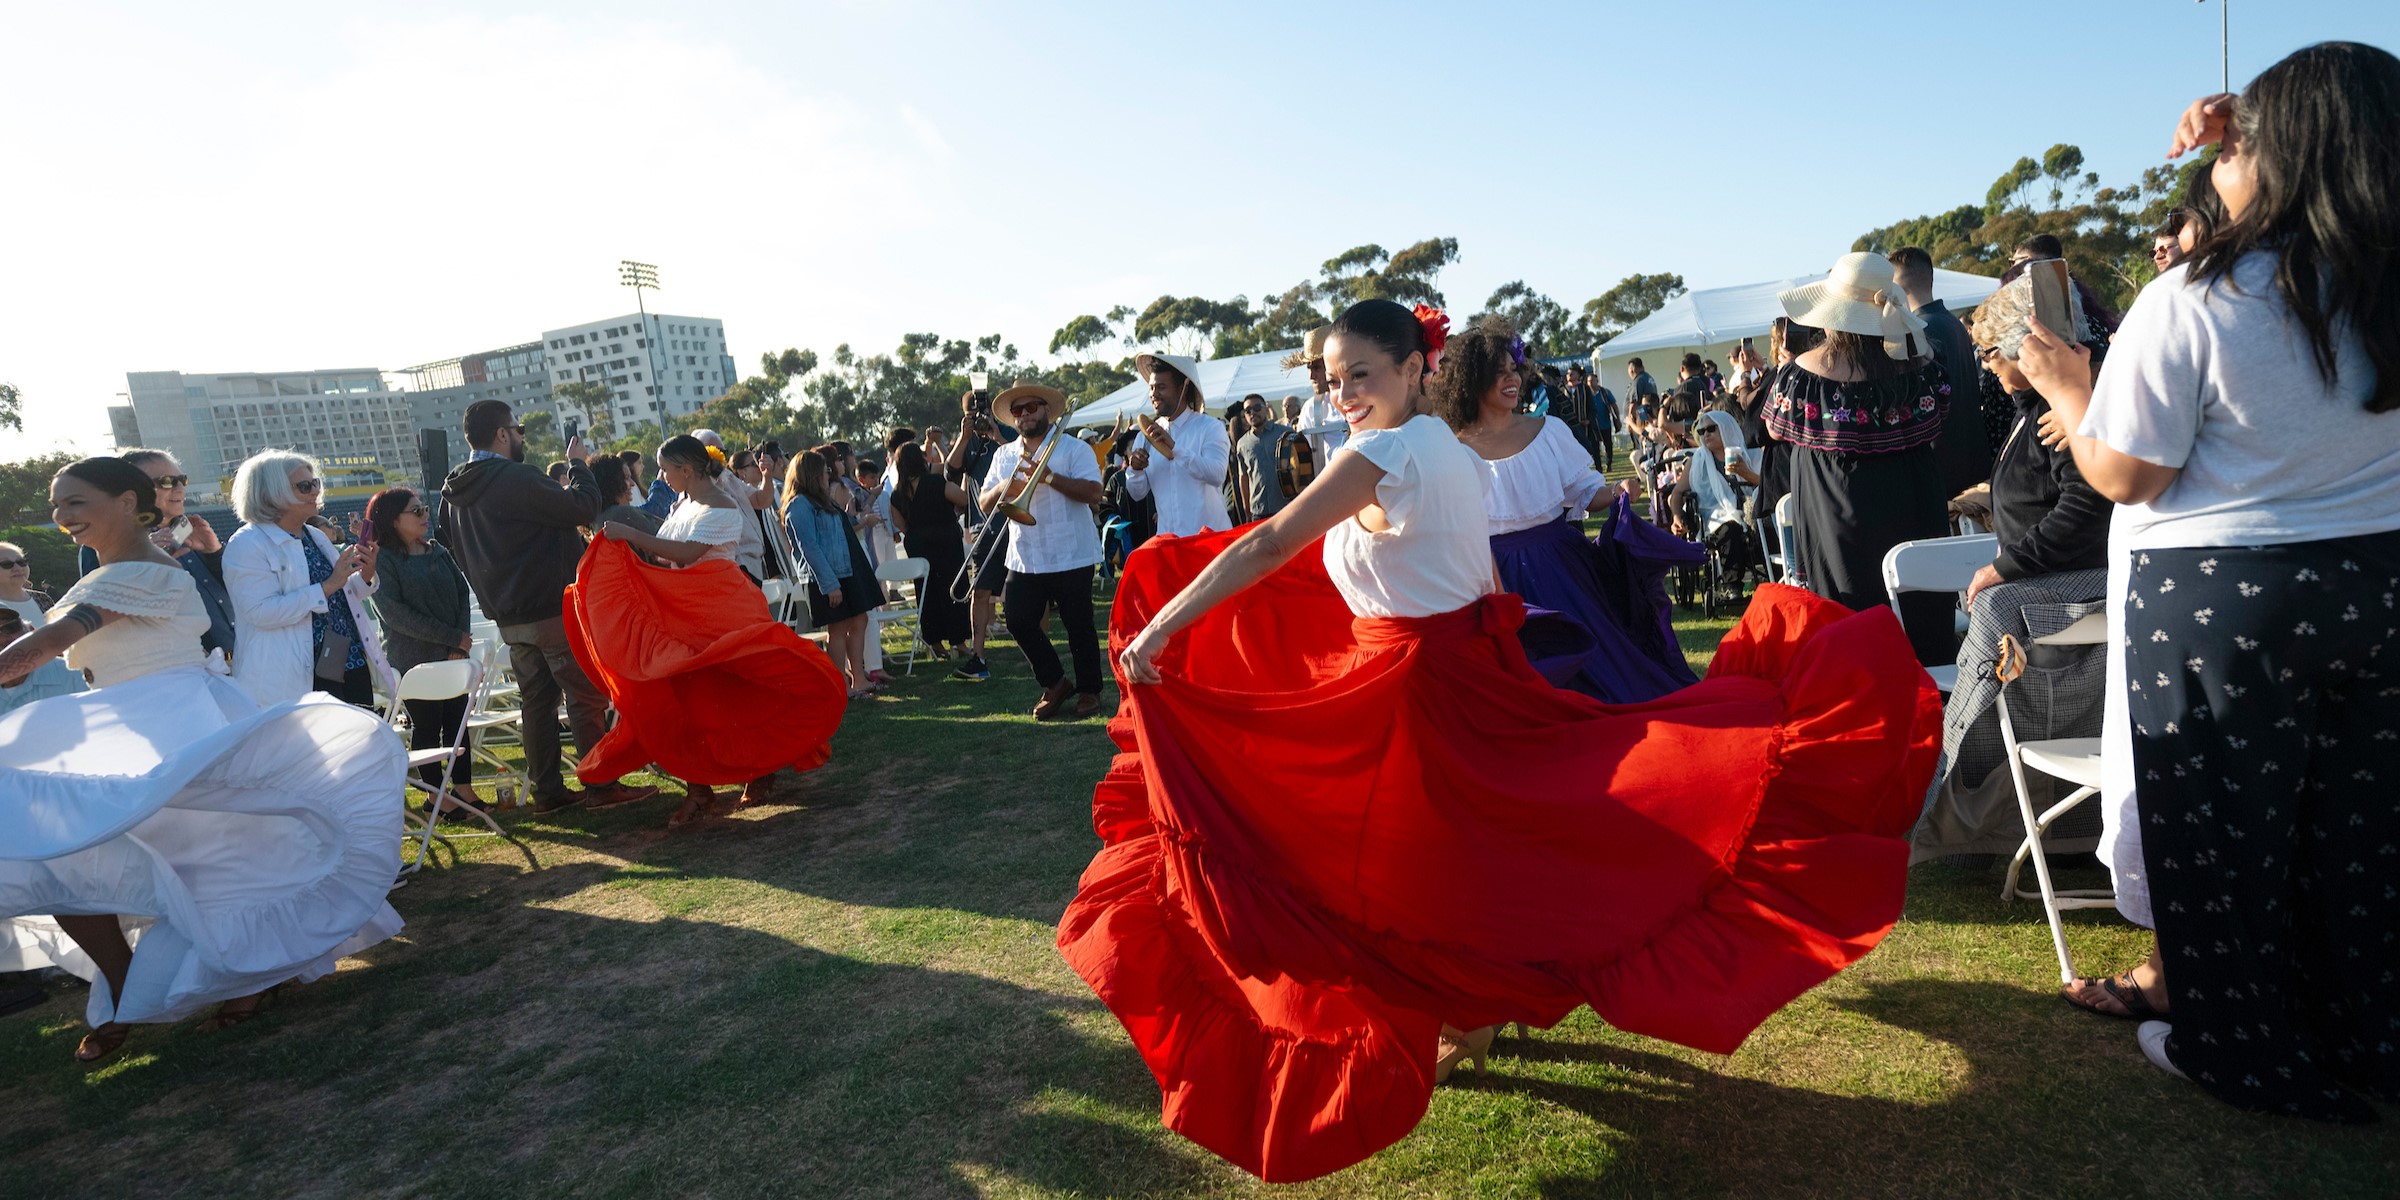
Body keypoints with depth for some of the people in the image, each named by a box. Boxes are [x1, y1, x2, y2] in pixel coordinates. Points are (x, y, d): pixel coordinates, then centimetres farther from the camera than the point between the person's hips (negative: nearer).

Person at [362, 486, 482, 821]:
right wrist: (453, 637, -14)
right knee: (426, 725, 2)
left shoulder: (438, 552, 12)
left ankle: (463, 787, 15)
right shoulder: (383, 560, -6)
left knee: (457, 719, 6)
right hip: (414, 660, -5)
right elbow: (396, 614, -14)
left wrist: (461, 645, -6)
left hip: (453, 655, 5)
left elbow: (462, 594, 8)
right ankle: (435, 795, 12)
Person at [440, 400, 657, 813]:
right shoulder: (518, 479, -18)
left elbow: (457, 552, 19)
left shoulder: (454, 492, 10)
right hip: (554, 609, -8)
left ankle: (546, 790, 16)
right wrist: (578, 463, -3)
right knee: (587, 695, -2)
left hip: (509, 618, 8)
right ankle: (601, 785, 0)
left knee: (537, 699, 13)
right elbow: (584, 507, -18)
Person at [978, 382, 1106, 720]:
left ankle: (1089, 691, 17)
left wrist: (1049, 476, -22)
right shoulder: (1004, 456, 13)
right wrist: (1002, 488, -13)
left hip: (1070, 556, -5)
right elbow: (983, 503, 9)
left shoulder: (1074, 448, -3)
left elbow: (1094, 492, -16)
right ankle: (1055, 683, 20)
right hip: (1024, 559, 5)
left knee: (1078, 626, 2)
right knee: (1018, 621, 2)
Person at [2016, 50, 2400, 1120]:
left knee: (2223, 832, 11)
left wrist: (2065, 389, 0)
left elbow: (2124, 476, -16)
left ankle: (2245, 1054, 27)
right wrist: (2242, 141, 15)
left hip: (2220, 601, -5)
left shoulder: (2191, 305, -20)